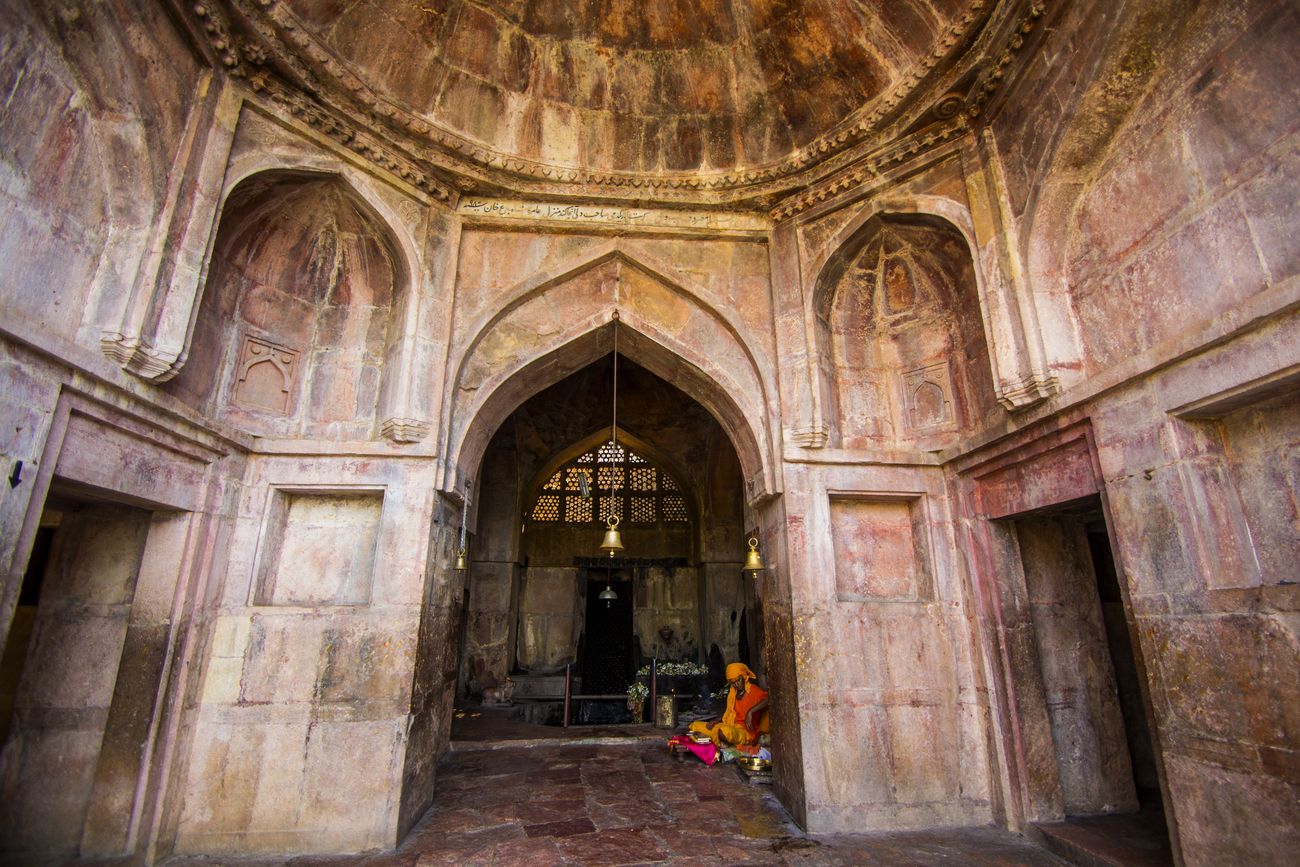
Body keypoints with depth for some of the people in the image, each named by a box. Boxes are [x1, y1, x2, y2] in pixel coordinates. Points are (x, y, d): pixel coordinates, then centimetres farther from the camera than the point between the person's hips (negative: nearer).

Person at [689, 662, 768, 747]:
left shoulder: (753, 690, -12)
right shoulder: (732, 692, 11)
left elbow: (767, 698, -32)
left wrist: (750, 712, -37)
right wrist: (715, 721, 2)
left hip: (745, 731, -7)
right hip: (730, 727, 7)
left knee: (725, 732, -41)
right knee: (695, 726, 3)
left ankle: (727, 743, -9)